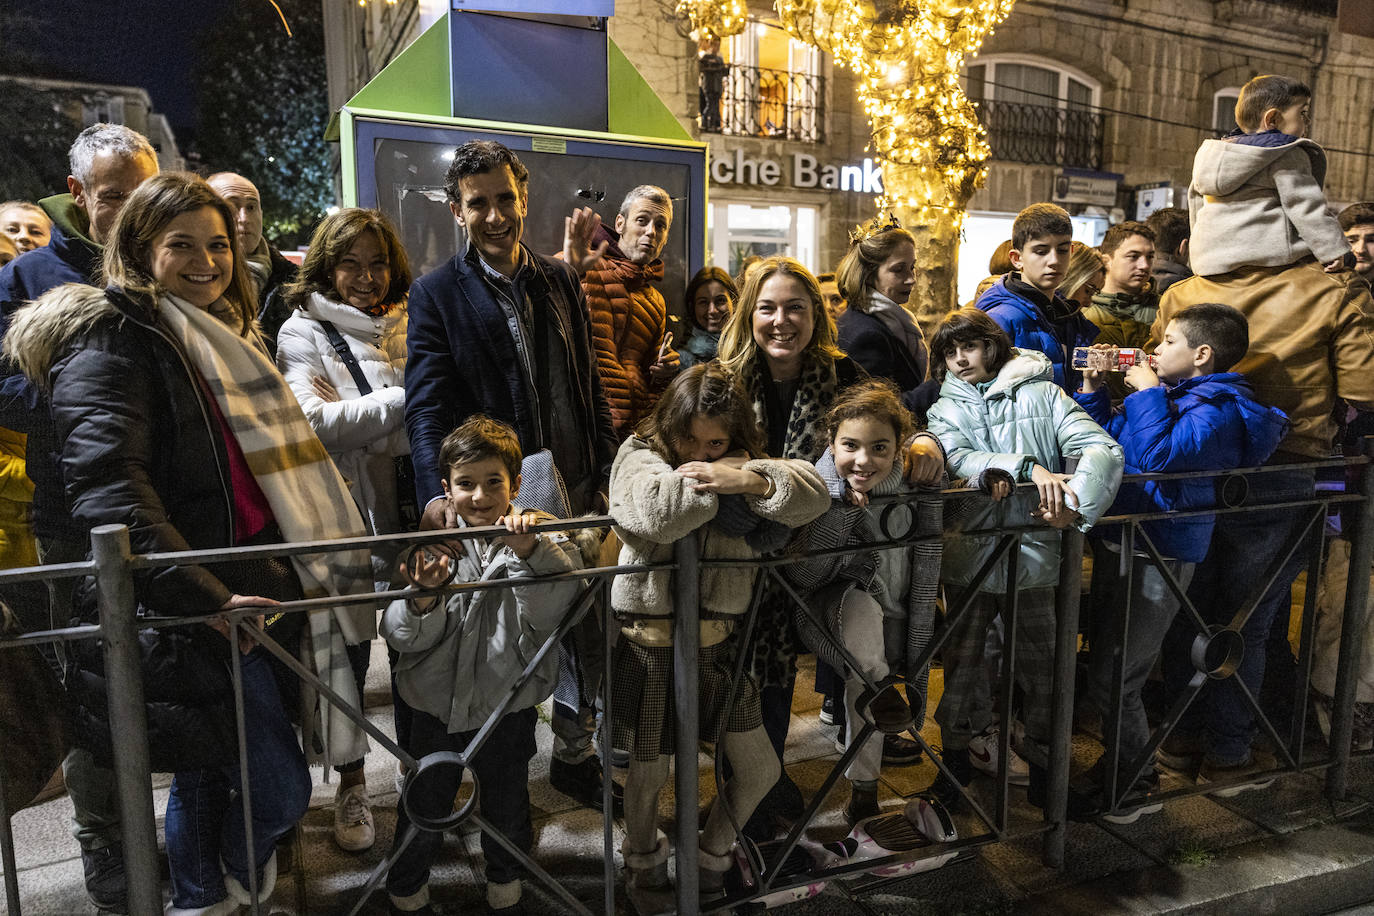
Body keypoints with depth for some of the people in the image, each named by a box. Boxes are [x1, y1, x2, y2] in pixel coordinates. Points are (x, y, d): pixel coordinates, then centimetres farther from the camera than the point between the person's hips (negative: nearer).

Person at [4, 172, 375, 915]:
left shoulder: (216, 334, 17)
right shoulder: (109, 339, -10)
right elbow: (108, 487, -23)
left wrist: (303, 567, 21)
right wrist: (204, 596, -28)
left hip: (237, 598, 8)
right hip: (182, 617, -8)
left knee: (207, 771, 20)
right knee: (278, 790, 0)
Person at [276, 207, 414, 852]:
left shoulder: (405, 326, 12)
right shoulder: (304, 332, -1)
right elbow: (315, 420, -16)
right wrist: (404, 398, -17)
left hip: (408, 506, 4)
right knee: (346, 653, 8)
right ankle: (351, 784, 27)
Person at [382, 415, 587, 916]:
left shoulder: (543, 539, -10)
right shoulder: (431, 545, -7)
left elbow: (553, 607, -27)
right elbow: (401, 635, -12)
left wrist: (529, 550, -41)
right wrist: (423, 597, -33)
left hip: (507, 706, 0)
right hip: (437, 705, 1)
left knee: (507, 809, 19)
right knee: (422, 813, 16)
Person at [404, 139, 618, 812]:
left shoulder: (560, 281, 11)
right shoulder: (437, 294, -3)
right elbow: (427, 404, -11)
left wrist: (608, 472, 9)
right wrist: (436, 491, -27)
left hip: (577, 490, 5)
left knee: (591, 628, 11)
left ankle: (575, 755, 32)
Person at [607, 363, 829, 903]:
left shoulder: (742, 467, 4)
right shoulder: (639, 457, -7)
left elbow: (814, 497, -11)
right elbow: (658, 513, -30)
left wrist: (751, 480, -26)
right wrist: (720, 477, -19)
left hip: (716, 644, 4)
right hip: (650, 647, -3)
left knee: (760, 771, 11)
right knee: (649, 773, 14)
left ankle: (709, 855, 40)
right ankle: (642, 861, 46)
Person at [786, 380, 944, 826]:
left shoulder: (919, 493, -15)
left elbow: (924, 588, -11)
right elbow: (803, 578, -25)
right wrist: (839, 505, -34)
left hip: (890, 623, 2)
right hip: (829, 615, -2)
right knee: (858, 603, -33)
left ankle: (864, 787, 21)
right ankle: (879, 687, -14)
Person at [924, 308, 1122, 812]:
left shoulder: (1041, 394, 1)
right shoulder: (946, 408, 6)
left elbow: (1102, 449, -12)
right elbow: (959, 459, -15)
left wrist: (1075, 500, -30)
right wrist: (1030, 468, -28)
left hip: (1032, 548, -1)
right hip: (969, 548, 1)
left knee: (1040, 662, 9)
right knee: (961, 661, 12)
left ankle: (1042, 760, 31)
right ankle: (956, 756, 30)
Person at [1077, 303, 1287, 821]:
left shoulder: (1218, 410, -15)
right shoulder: (1171, 395, 12)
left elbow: (1157, 458, -31)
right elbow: (1108, 438, 22)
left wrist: (1148, 393, -20)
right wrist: (1093, 389, 11)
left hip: (1160, 559, -9)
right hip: (1121, 544, 9)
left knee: (1111, 681, -3)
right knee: (1102, 660, 18)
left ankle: (1139, 784, 17)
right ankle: (1121, 764, 36)